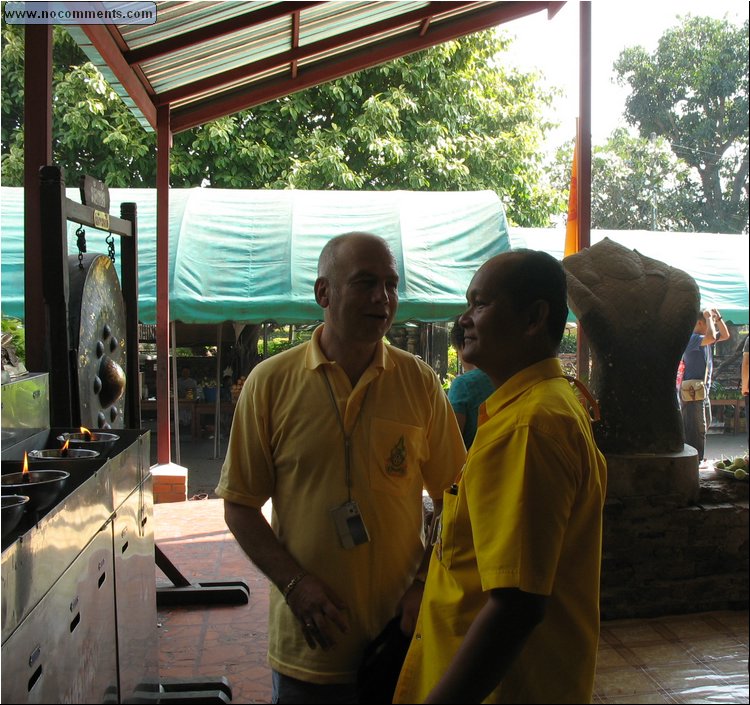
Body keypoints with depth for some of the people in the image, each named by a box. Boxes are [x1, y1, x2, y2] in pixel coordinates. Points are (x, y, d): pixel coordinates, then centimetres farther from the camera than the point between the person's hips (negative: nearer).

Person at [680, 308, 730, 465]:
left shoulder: (704, 338, 14)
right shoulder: (692, 338, -16)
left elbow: (725, 335, 23)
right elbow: (711, 337, -33)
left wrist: (718, 316, 10)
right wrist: (709, 317, -19)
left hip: (704, 389, 10)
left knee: (705, 424, 17)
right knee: (696, 427, -8)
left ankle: (698, 456, 26)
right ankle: (695, 460, -3)